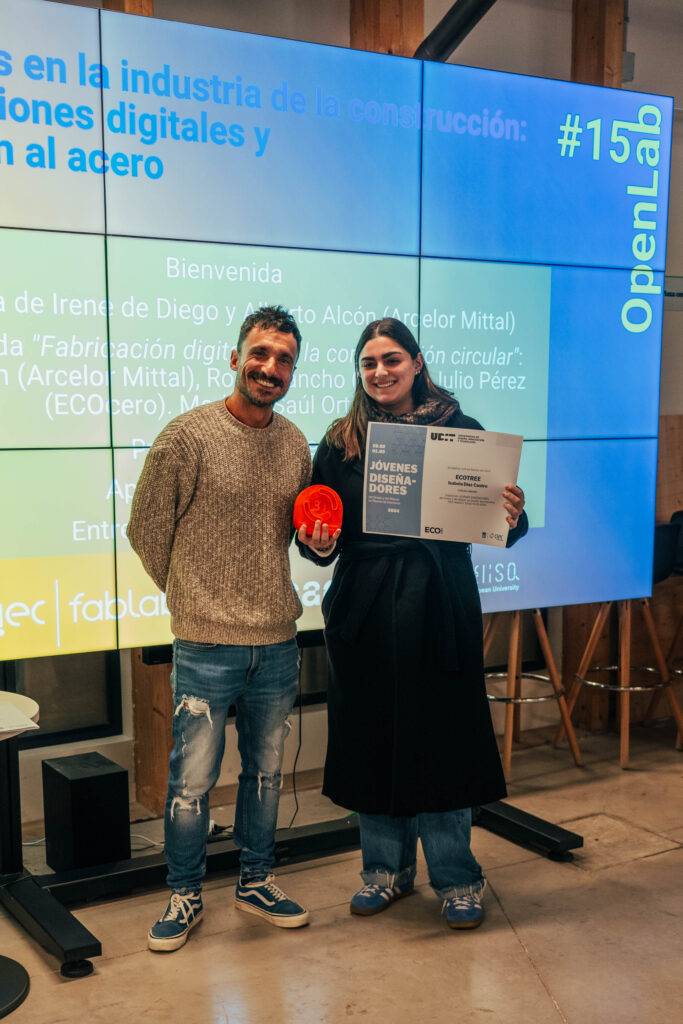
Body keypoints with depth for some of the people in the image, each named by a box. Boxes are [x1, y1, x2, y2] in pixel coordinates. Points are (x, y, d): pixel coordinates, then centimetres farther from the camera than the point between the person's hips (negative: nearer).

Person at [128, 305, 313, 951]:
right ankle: (184, 895, 25)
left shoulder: (296, 443, 6)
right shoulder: (188, 435, -11)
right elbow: (146, 529, -3)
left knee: (266, 772, 17)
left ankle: (255, 883, 34)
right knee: (192, 781, 4)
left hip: (277, 642, 5)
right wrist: (194, 596, 5)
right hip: (207, 645, -5)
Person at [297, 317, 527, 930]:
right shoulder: (341, 442, 4)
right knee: (371, 738, 11)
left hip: (439, 609, -2)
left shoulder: (460, 431, -1)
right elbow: (322, 534, 7)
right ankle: (387, 867, 30)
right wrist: (318, 545, -14)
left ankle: (456, 877, 24)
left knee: (442, 736, 6)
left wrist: (514, 516, -22)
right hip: (363, 612, 2)